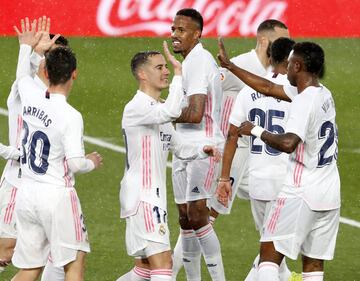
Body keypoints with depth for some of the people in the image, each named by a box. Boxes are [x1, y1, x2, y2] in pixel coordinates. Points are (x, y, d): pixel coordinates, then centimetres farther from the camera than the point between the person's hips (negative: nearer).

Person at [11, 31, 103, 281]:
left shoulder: (31, 98, 0)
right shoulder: (70, 116, -17)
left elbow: (23, 76, 24)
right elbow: (75, 163, -20)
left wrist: (27, 47, 43)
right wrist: (93, 162, 3)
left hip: (27, 193, 6)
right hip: (57, 195, -6)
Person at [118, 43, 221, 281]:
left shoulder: (158, 109, 18)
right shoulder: (137, 108, -14)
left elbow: (179, 147, 24)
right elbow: (172, 112, -33)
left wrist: (202, 150, 5)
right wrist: (179, 72, -26)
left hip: (155, 196, 10)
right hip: (141, 196, -10)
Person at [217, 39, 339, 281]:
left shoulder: (305, 101, -16)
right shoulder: (323, 94, 11)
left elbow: (288, 143, -31)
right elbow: (268, 88, 21)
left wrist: (257, 131, -15)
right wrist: (229, 66, 26)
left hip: (302, 193, -8)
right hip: (331, 194, 8)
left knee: (270, 252, 0)